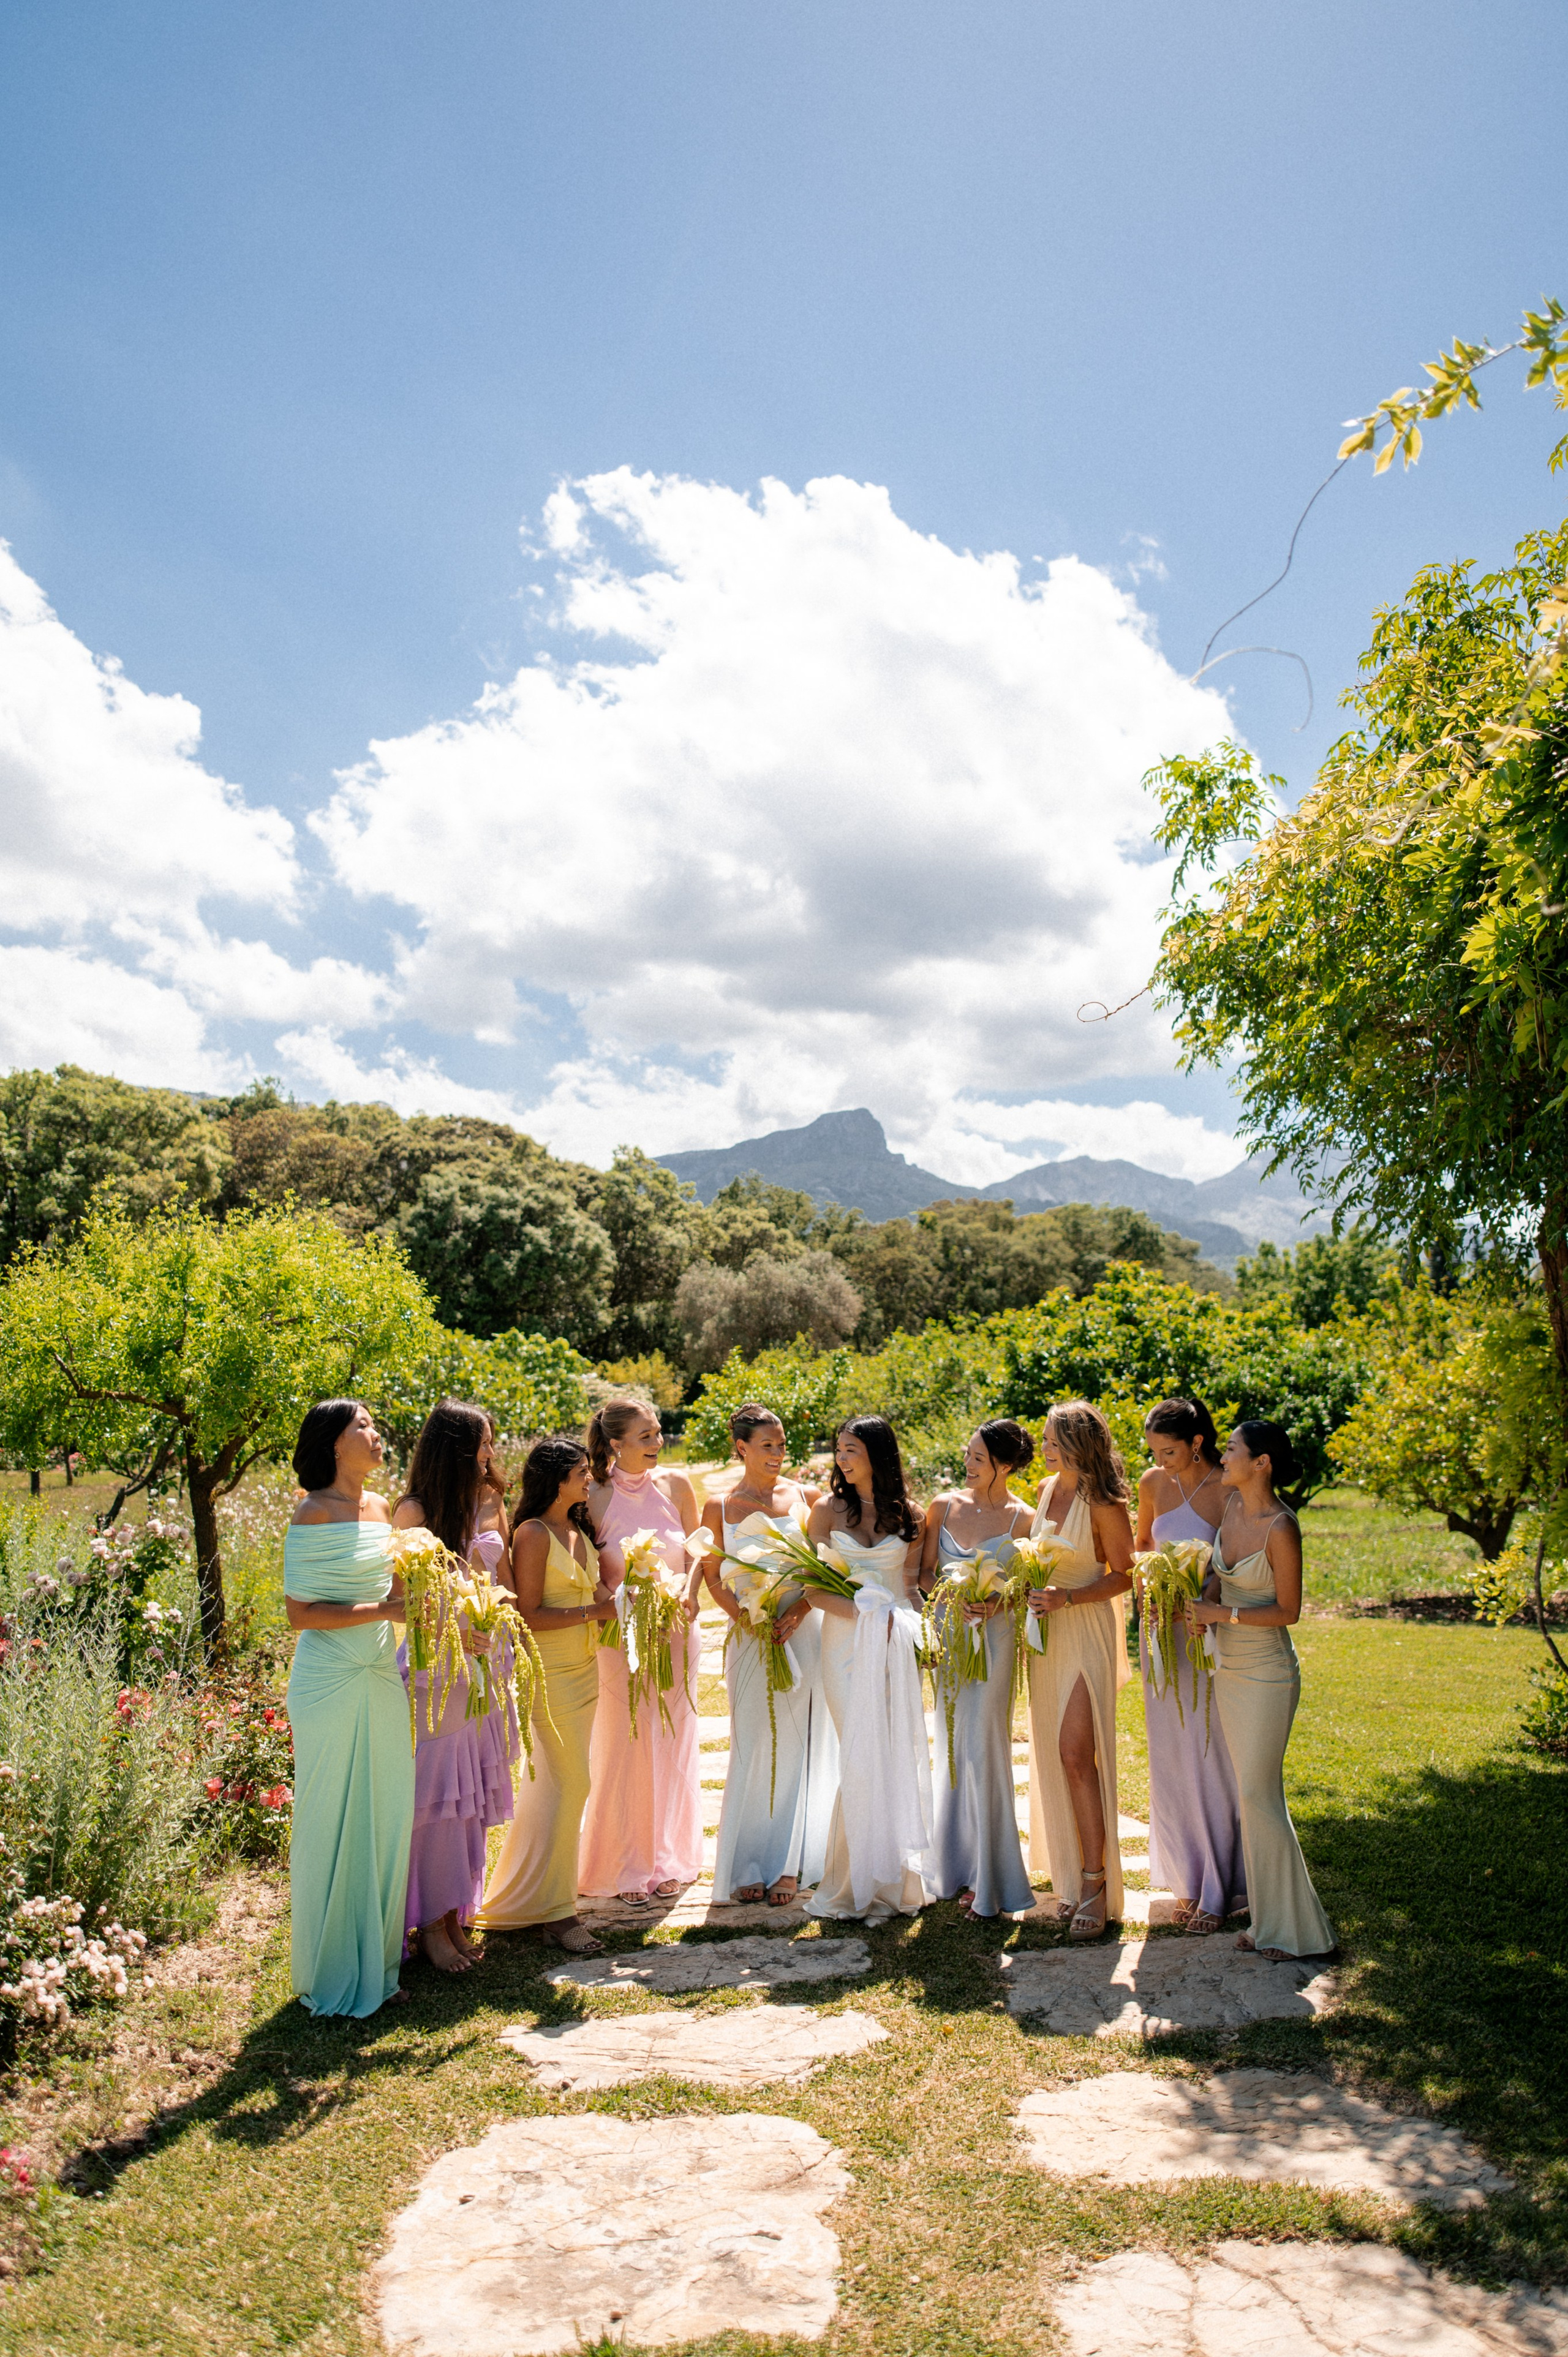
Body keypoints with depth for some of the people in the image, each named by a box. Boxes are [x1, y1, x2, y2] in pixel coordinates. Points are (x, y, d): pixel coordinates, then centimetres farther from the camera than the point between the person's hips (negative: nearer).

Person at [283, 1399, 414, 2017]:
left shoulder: (380, 1508, 9)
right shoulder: (315, 1513, -12)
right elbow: (301, 1613, -16)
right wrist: (383, 1610, -20)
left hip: (382, 1681, 7)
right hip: (332, 1687, -7)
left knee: (385, 1825, 12)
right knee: (335, 1829, 5)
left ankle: (376, 1967, 27)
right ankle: (332, 1981, 21)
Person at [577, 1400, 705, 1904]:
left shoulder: (676, 1487, -1)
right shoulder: (595, 1498, -10)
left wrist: (689, 1594, -9)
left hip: (676, 1633, 3)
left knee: (672, 1747, 13)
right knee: (625, 1749, 4)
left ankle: (666, 1860, 29)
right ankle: (626, 1866, 21)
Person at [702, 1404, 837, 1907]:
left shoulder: (805, 1497, 2)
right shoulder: (719, 1507, 3)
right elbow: (713, 1574, 6)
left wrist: (800, 1607, -11)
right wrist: (743, 1615, -8)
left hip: (801, 1632, 0)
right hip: (748, 1635, 0)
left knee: (796, 1744, 4)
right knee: (751, 1746, 2)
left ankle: (789, 1865, 15)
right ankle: (750, 1865, 14)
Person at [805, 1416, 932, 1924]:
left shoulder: (907, 1515, 7)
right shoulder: (828, 1509, 2)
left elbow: (911, 1586, 9)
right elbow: (815, 1589, -3)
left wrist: (912, 1634, -7)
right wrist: (867, 1614, -16)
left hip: (897, 1644, 1)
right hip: (847, 1641, -1)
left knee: (896, 1757, 2)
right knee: (862, 1758, -3)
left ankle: (895, 1879, 15)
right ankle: (860, 1881, 10)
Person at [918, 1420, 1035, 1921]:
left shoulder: (1021, 1518, -6)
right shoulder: (944, 1505, 3)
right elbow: (923, 1573, 6)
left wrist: (997, 1602, -19)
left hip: (993, 1638, -4)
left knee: (982, 1750, -4)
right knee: (951, 1747, 12)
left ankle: (987, 1880, 8)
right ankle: (958, 1866, 26)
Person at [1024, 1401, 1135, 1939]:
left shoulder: (1103, 1503, -13)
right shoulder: (1047, 1489, 8)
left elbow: (1124, 1575, -10)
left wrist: (1066, 1598, -19)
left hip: (1087, 1633, -7)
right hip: (1046, 1632, 7)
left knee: (1076, 1754, -10)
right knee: (1054, 1759, 9)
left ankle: (1096, 1885, 0)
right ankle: (1073, 1878, 20)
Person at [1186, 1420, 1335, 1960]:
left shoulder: (1280, 1527, -20)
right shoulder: (1231, 1502, 2)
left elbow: (1288, 1611, -15)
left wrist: (1221, 1614, -18)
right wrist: (1204, 1602, -3)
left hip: (1266, 1673, -8)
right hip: (1229, 1667, 8)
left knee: (1259, 1794, -4)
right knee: (1249, 1791, 14)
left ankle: (1293, 1927, 10)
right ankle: (1267, 1915, 27)